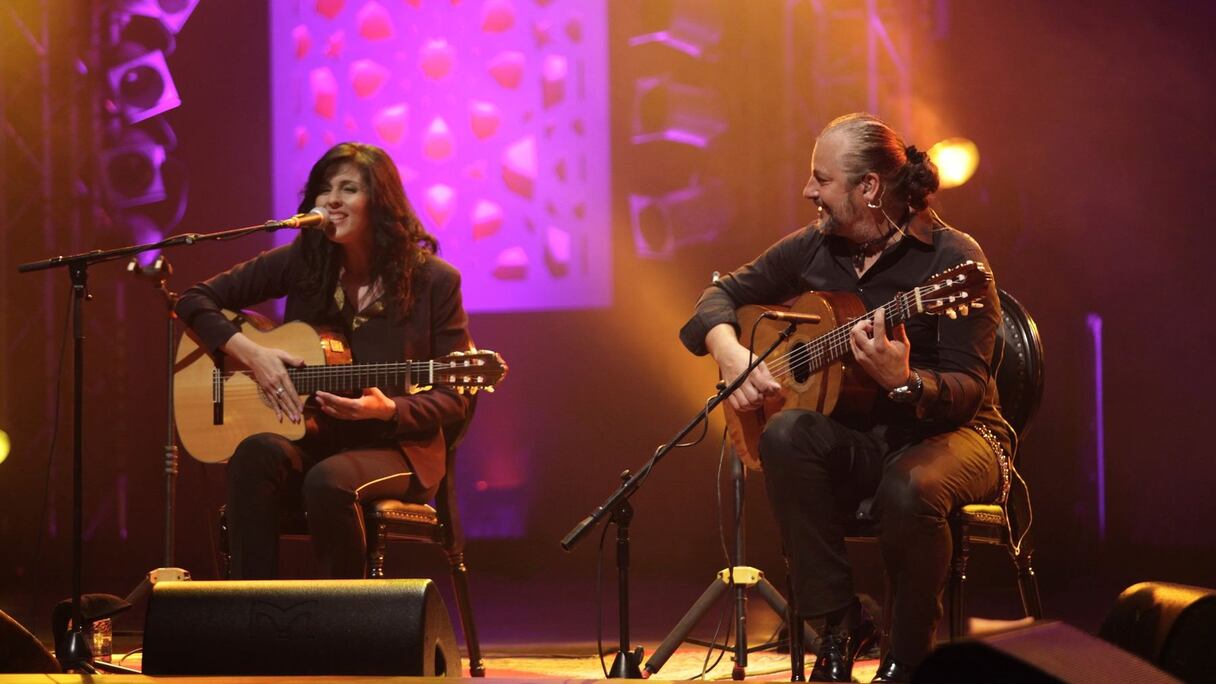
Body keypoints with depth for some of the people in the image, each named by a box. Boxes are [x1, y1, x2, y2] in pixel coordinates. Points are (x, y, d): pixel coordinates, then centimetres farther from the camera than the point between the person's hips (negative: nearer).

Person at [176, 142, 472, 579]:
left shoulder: (433, 281, -4)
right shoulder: (302, 262, 3)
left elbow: (453, 402, -2)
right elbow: (195, 300, 7)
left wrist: (387, 409, -20)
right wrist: (250, 352, -8)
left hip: (395, 449, -3)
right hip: (312, 441, 3)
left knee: (330, 480, -36)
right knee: (256, 454, -32)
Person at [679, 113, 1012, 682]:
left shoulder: (952, 259, -15)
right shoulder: (814, 249, 4)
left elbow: (968, 390, -21)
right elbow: (724, 293, 15)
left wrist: (905, 382, -42)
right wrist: (730, 353, -6)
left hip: (951, 432, -5)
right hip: (856, 437, 5)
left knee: (909, 488, -38)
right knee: (786, 436, -28)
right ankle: (839, 625, -17)